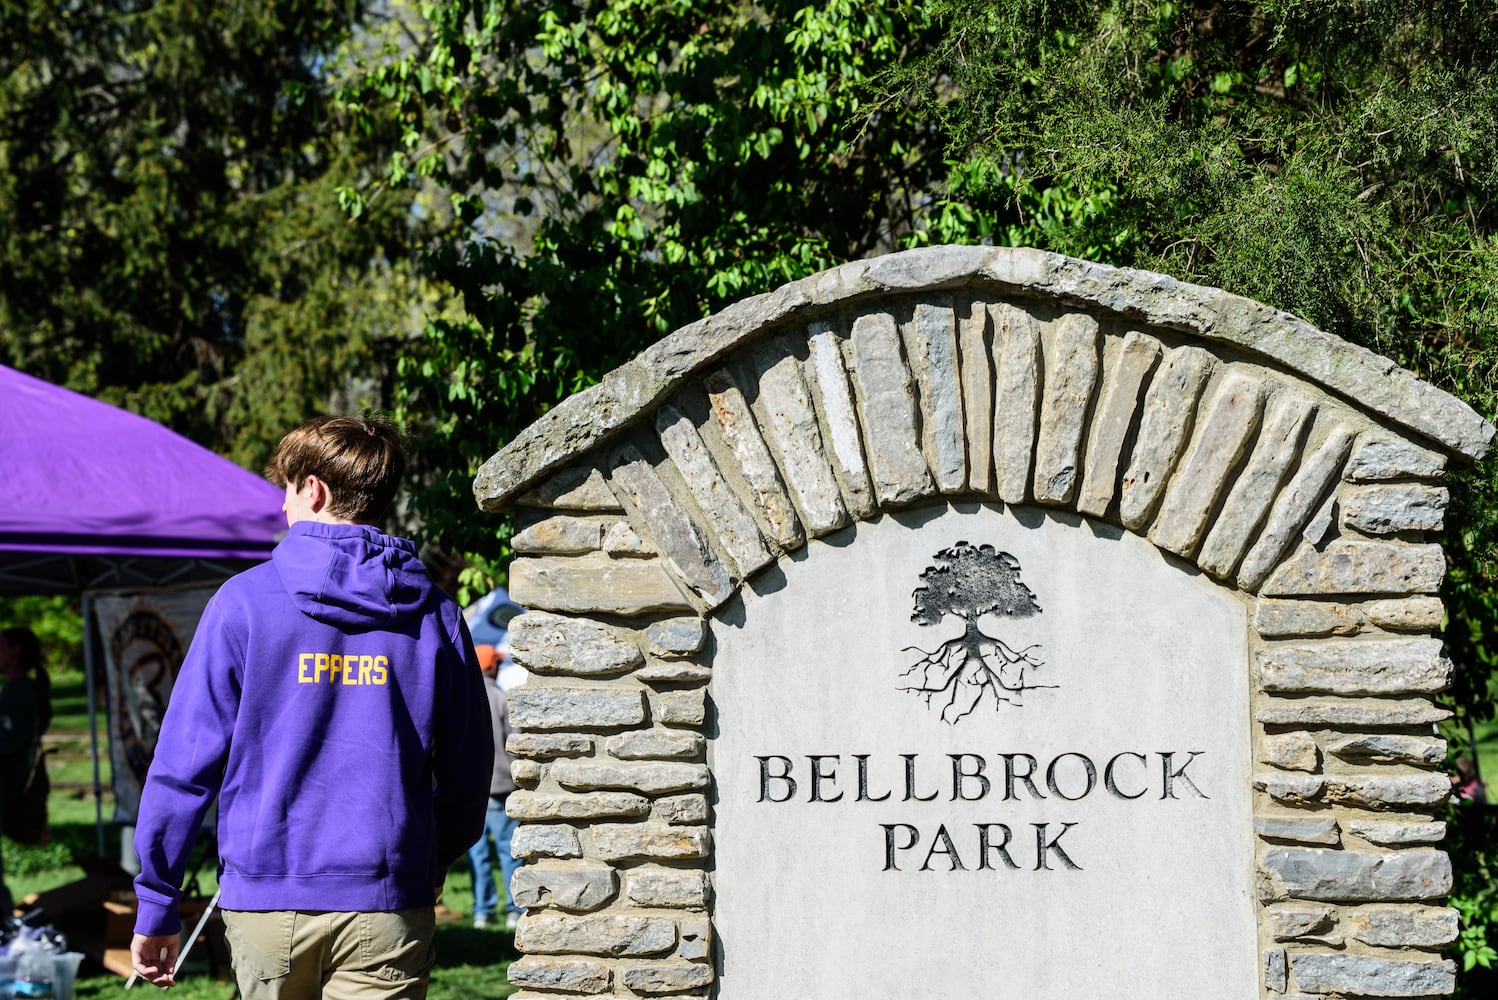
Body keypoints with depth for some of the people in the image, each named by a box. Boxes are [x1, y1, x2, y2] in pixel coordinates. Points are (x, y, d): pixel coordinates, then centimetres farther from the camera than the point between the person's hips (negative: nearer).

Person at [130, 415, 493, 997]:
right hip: (386, 907, 1)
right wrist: (433, 862, 28)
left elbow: (187, 759, -3)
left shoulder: (245, 602, -2)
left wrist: (156, 903, 3)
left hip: (267, 901, 0)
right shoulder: (434, 615, 4)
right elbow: (468, 772, 10)